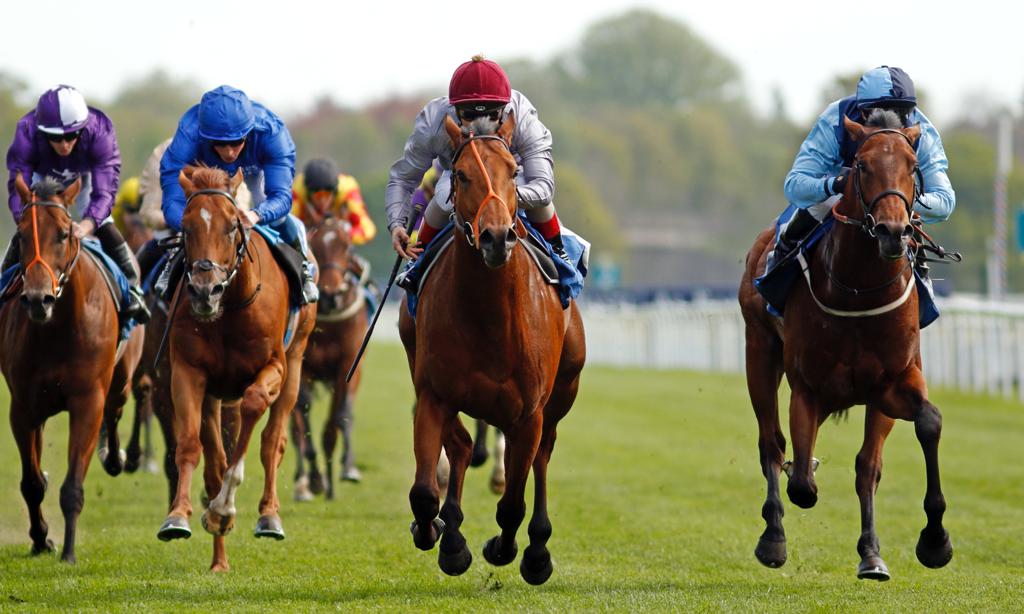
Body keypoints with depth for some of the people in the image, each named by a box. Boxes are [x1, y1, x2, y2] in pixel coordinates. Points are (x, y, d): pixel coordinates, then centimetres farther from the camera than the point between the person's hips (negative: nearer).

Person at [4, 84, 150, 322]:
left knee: (104, 228, -15)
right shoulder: (27, 132, -41)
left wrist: (86, 225, -61)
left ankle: (131, 289, -1)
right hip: (44, 177, 0)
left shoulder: (99, 130, -41)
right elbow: (18, 187, -41)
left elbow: (105, 190, -44)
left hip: (86, 176, 0)